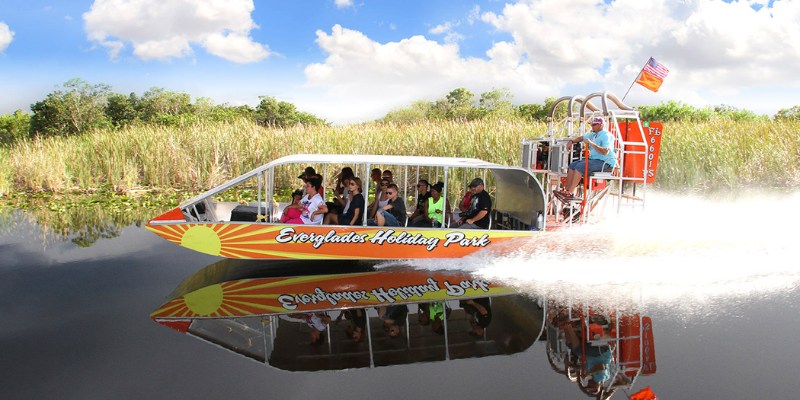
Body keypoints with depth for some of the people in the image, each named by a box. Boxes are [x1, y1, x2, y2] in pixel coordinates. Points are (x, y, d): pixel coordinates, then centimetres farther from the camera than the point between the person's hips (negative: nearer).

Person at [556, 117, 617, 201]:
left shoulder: (606, 135, -11)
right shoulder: (593, 135, 17)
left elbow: (605, 152, -25)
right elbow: (581, 138, 31)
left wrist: (591, 143, -27)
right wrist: (572, 141, 11)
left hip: (605, 162, -10)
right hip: (593, 159, 10)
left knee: (580, 166, -26)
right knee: (572, 166, -3)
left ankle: (570, 193, -26)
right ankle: (566, 190, -10)